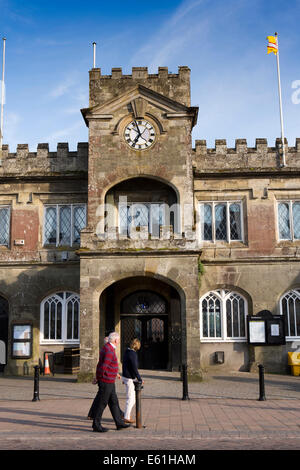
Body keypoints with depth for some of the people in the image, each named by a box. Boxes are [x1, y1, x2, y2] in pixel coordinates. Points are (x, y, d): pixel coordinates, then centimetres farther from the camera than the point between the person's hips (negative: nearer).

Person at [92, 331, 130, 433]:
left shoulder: (108, 348, 11)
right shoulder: (109, 351, -22)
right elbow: (103, 367, -26)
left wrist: (115, 373, 29)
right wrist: (99, 378, -12)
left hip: (110, 382, 10)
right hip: (106, 381, -10)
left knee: (114, 402, 14)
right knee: (102, 403, 0)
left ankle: (119, 423, 20)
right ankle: (96, 425, 9)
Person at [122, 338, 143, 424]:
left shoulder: (127, 352, 8)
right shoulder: (133, 354, -20)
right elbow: (134, 368, -21)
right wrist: (140, 379, -12)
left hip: (125, 376, 9)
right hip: (130, 378, -9)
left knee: (132, 398, 18)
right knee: (130, 399, 0)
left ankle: (127, 414, 23)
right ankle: (126, 418, 5)